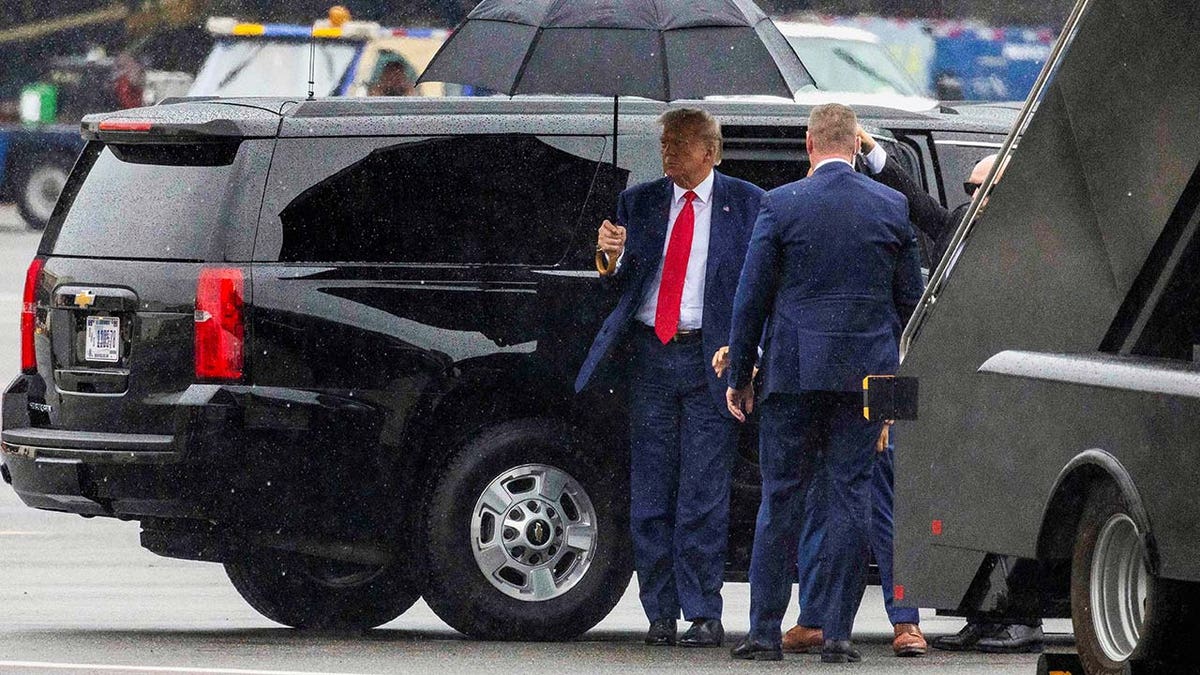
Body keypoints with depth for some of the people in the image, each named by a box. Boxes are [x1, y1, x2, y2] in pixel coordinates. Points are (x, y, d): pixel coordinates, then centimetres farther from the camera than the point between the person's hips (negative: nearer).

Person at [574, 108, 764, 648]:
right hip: (650, 355, 4)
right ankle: (661, 613, 9)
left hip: (711, 358, -3)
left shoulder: (745, 203, 3)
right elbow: (625, 286, 14)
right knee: (650, 492, 3)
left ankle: (703, 614, -3)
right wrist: (612, 257, -8)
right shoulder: (639, 202, 13)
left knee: (703, 494, -6)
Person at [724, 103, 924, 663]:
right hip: (867, 373, 2)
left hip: (793, 370, -2)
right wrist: (901, 377, 21)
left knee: (781, 498, 4)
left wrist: (739, 376, 6)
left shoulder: (780, 205, -4)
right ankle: (837, 633, 1)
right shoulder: (893, 207, 4)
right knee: (851, 499, 4)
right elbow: (909, 300, 9)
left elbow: (751, 297, -2)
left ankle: (765, 631, 4)